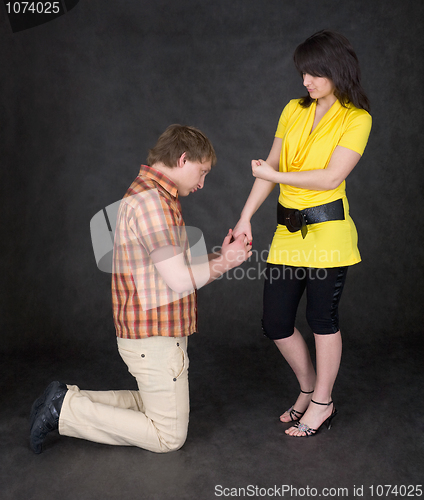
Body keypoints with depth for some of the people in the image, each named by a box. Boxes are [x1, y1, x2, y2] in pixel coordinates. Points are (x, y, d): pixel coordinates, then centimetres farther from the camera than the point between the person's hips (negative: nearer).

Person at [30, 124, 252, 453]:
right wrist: (223, 264, -7)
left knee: (156, 404, 24)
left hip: (154, 333, 11)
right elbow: (180, 279, -22)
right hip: (156, 339, -10)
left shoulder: (155, 196, 13)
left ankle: (69, 400, 18)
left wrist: (220, 257, 3)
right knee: (169, 436, 4)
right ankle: (65, 411, 3)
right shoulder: (151, 201, -21)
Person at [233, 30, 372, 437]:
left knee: (322, 319, 5)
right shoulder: (293, 110, 11)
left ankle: (322, 403, 26)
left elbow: (331, 177, -15)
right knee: (275, 323, 8)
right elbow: (270, 167, 10)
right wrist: (245, 218, 5)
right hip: (288, 231, 6)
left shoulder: (356, 118, -4)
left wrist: (276, 175, -9)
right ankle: (308, 389, 32)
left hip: (327, 230, -5)